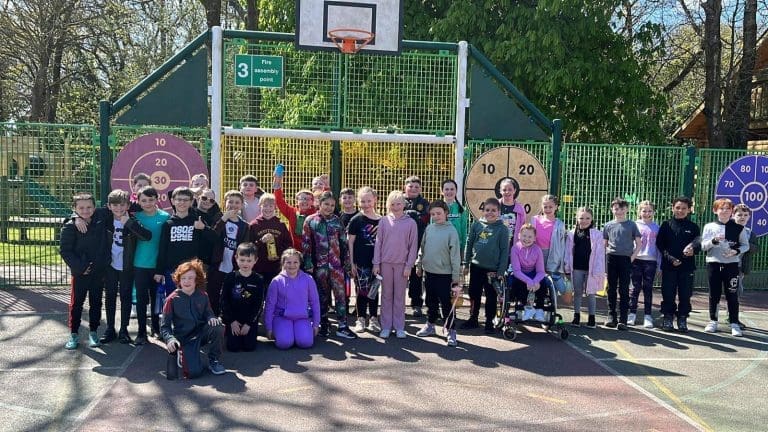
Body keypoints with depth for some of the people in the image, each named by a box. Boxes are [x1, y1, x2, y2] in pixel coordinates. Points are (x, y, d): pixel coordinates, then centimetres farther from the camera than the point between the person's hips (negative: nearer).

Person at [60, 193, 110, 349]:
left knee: (96, 303, 10)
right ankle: (74, 334, 15)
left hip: (99, 272, 3)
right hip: (80, 273, -3)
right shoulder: (70, 227, -7)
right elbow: (65, 251, -8)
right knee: (76, 303, 5)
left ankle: (93, 333, 21)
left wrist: (104, 263, -3)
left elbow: (106, 247, 10)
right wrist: (79, 266, -14)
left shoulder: (101, 224, 2)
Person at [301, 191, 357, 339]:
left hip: (336, 263, 1)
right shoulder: (310, 221, 0)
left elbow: (343, 242, 10)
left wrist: (346, 260, 7)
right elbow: (306, 243, -1)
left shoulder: (337, 220, 6)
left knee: (340, 293, -4)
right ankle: (323, 325, 19)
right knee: (322, 295, 8)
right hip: (319, 264, -1)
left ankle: (342, 326, -1)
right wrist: (308, 264, -6)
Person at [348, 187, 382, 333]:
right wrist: (351, 263, -6)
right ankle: (361, 319, 14)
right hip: (361, 262, -3)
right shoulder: (356, 220, -3)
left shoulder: (381, 220, 5)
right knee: (362, 290, 2)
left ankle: (373, 318, 21)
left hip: (376, 261, 3)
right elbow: (350, 243, -2)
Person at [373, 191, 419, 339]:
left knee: (400, 296, 6)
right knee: (386, 295, 7)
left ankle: (399, 327, 14)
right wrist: (376, 263, -1)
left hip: (402, 264, -1)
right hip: (385, 263, 1)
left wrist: (409, 265, -5)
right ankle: (386, 326, 14)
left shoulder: (410, 222, -1)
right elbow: (378, 242, 4)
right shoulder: (384, 221, 2)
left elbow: (413, 246, 0)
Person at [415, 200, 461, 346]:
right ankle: (430, 325, 32)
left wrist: (456, 275, -11)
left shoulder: (451, 231, -12)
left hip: (444, 274, -5)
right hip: (429, 272, 5)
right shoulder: (429, 228, 4)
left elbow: (455, 254, -11)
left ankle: (451, 331, 5)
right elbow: (422, 248, 14)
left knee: (446, 304, -2)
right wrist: (419, 265, 14)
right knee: (431, 302, 18)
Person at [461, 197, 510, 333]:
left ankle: (489, 322, 21)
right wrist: (466, 264, 5)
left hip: (493, 269, -3)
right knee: (474, 294, 14)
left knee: (491, 297, 8)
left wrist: (500, 271, -10)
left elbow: (505, 251, -7)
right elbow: (469, 244, 7)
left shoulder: (502, 229, -7)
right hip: (476, 266, 3)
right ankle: (473, 319, 28)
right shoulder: (476, 225, 1)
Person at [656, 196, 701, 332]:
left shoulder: (693, 227, 8)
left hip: (687, 266, 1)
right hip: (669, 266, -1)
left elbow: (698, 242, -5)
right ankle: (667, 319, 12)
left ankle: (682, 320, 14)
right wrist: (670, 258, -13)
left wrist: (693, 248, -28)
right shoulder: (666, 225, 6)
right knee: (668, 294, 2)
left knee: (685, 295, 4)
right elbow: (660, 244, 1)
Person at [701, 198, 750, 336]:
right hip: (713, 264, 1)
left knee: (732, 295, 0)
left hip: (731, 264, -1)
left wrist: (736, 251, -13)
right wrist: (715, 240, -19)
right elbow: (703, 246, -1)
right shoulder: (709, 227, 3)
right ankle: (713, 321, 18)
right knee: (714, 294, 7)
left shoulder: (738, 228, 2)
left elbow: (745, 245, 6)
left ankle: (734, 324, 6)